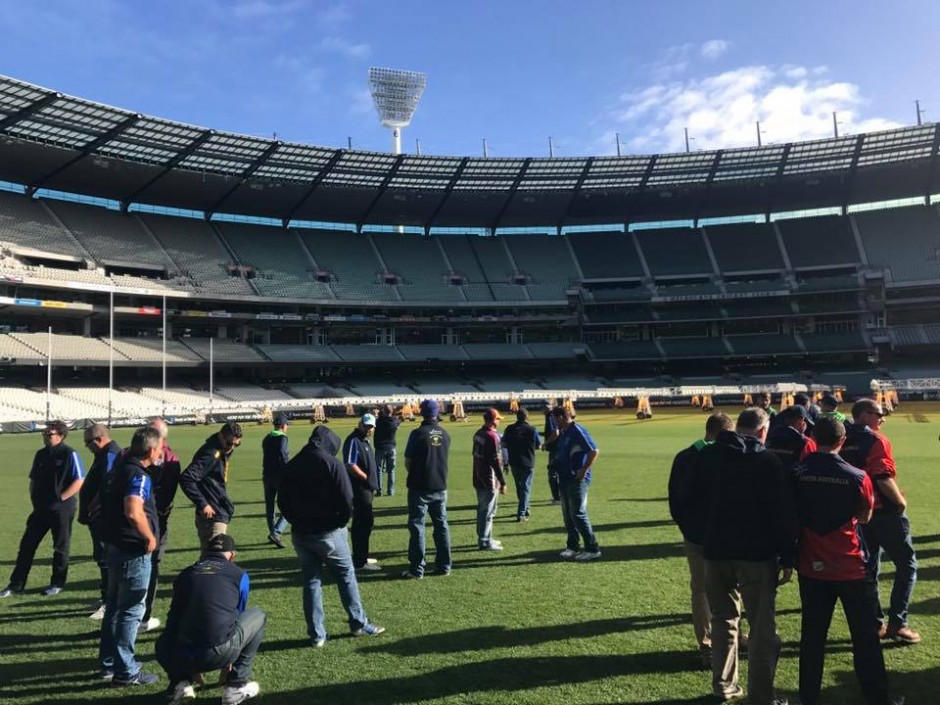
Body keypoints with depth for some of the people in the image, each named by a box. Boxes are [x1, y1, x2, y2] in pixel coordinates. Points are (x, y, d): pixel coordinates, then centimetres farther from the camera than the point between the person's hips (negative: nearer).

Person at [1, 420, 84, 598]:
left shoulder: (69, 454, -12)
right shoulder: (41, 454, 7)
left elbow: (79, 481, -15)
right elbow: (33, 479, 18)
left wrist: (60, 498, -15)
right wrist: (35, 500, 7)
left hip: (61, 509, -6)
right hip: (41, 508, 6)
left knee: (60, 547, 7)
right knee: (27, 545, 7)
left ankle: (57, 584, 19)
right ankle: (16, 585, 16)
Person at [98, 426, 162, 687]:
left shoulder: (121, 468, 8)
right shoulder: (139, 475, -21)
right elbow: (133, 512, -35)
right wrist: (150, 538, -23)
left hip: (116, 546, 10)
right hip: (134, 552, -10)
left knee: (114, 606, 19)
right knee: (131, 610, 1)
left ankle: (109, 662, 32)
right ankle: (125, 671, 10)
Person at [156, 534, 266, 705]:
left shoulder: (185, 574, 20)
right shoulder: (240, 574, 13)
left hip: (179, 657, 4)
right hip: (218, 654, -3)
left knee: (163, 644, 39)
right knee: (258, 617, 23)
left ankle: (180, 683, 12)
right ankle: (236, 686, 20)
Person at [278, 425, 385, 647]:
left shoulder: (291, 465, 6)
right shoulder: (331, 463, -12)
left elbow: (282, 501, 8)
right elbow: (346, 501, -17)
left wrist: (298, 521, 11)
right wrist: (341, 522, -1)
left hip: (300, 534, 5)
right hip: (328, 532, -4)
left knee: (311, 580, 13)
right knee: (346, 575, 12)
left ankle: (316, 634, 14)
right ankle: (359, 624, 20)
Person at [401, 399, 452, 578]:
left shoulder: (418, 433, -14)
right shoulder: (445, 435, 2)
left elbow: (408, 462, -9)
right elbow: (443, 458, 10)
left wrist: (414, 474, 8)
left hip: (419, 488, -5)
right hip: (440, 487, 5)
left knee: (417, 526, 3)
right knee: (441, 525, 14)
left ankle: (417, 568, 4)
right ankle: (444, 566, 21)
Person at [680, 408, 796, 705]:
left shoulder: (707, 455, 4)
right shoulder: (768, 461, -7)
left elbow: (685, 498, 5)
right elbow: (784, 513, -10)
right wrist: (788, 558, -5)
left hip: (715, 551, 4)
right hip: (757, 554, -4)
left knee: (723, 619, 18)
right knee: (762, 627, 6)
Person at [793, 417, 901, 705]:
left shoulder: (797, 473, -8)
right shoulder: (857, 477, -13)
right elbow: (864, 517, 2)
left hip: (811, 567, 2)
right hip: (850, 566, -2)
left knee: (812, 635, 12)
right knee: (865, 635, 13)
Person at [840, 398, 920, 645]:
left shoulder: (844, 442, 5)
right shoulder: (876, 440, -15)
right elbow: (884, 478, -22)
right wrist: (901, 501, -8)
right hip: (885, 511, -7)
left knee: (869, 569, 15)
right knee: (907, 565, 6)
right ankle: (897, 624, 3)